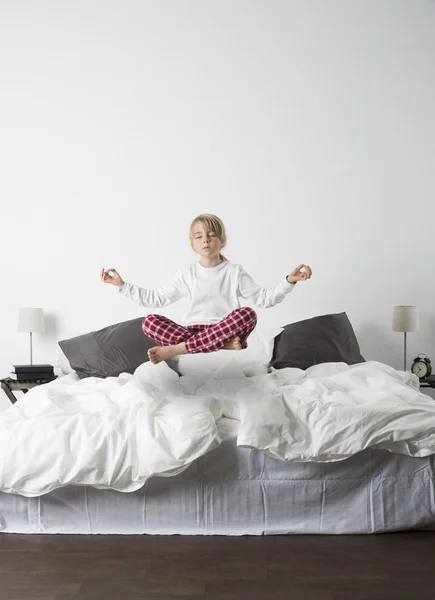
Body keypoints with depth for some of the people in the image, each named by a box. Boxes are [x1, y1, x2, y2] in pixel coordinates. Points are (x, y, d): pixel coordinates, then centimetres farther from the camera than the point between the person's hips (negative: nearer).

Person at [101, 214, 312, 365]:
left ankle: (175, 349, -31)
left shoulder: (234, 272, 6)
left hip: (226, 330, -1)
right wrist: (122, 285, 6)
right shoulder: (187, 273, 10)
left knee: (247, 313, -34)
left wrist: (289, 280, -13)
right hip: (193, 331, 1)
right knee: (149, 322, -22)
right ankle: (223, 346, -32)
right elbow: (156, 299, 13)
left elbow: (264, 298, 2)